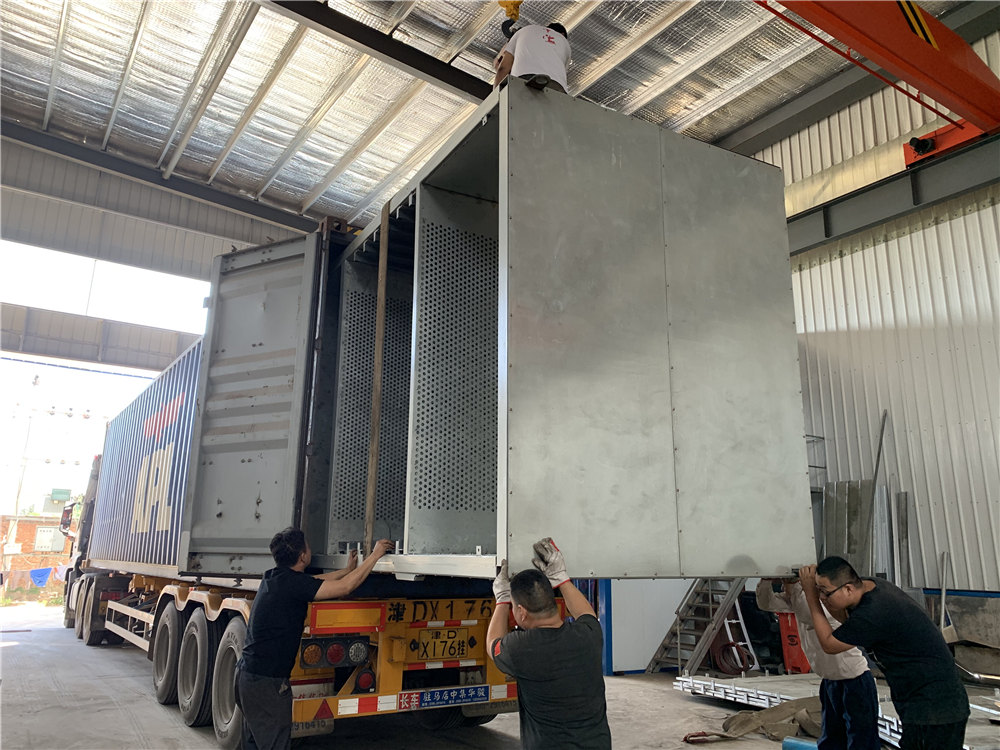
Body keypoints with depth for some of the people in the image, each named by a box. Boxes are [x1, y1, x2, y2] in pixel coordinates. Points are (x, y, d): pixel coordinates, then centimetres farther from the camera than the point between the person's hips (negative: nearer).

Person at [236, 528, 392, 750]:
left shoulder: (272, 577, 6)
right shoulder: (292, 582, -21)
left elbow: (318, 581, 19)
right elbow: (345, 587, -21)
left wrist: (348, 569, 28)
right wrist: (375, 554, -12)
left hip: (246, 672, 10)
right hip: (267, 682, -10)